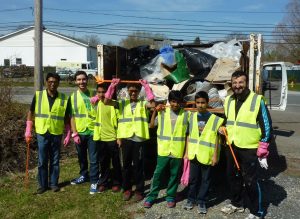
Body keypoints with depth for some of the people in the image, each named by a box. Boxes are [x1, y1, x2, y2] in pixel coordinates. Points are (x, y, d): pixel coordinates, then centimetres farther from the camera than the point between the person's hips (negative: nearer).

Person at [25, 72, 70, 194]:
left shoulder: (64, 98, -2)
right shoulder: (38, 95, -3)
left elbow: (66, 118, 4)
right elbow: (31, 113, 4)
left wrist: (68, 134, 1)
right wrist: (28, 131, 0)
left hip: (57, 134, 0)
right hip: (42, 133, 0)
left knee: (55, 161, 11)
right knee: (42, 161, 8)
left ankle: (53, 183, 25)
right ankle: (42, 184, 21)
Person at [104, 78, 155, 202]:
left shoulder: (143, 104, 4)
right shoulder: (122, 103, 7)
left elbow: (153, 104, -18)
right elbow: (106, 101, -5)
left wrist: (146, 86, -19)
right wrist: (112, 86, -14)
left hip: (139, 138, -2)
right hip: (126, 138, 2)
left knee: (138, 165, 6)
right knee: (126, 165, 12)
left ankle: (139, 190, 19)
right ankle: (127, 189, 26)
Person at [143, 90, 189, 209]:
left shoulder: (186, 114, -1)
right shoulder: (162, 112, 1)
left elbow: (188, 133, 3)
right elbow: (151, 125, 7)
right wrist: (155, 111, -2)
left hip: (178, 151, 0)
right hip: (163, 150, 0)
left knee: (174, 175, 11)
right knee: (158, 173, 6)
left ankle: (171, 197, 26)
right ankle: (151, 196, 18)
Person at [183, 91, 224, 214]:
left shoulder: (214, 118, -6)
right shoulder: (192, 117, 4)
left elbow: (216, 138, -4)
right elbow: (189, 136, 9)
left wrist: (215, 155, -6)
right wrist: (187, 152, 7)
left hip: (207, 155, -2)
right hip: (194, 153, 3)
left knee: (205, 179, 8)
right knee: (193, 178, 13)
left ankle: (201, 201, 21)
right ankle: (191, 199, 27)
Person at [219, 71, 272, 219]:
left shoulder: (257, 100, -11)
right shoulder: (228, 101, 8)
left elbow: (266, 124, -10)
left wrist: (263, 149, -13)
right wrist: (223, 128, 5)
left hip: (249, 148, -6)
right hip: (231, 146, 6)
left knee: (250, 181, 1)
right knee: (232, 176, 17)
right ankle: (237, 204, 37)